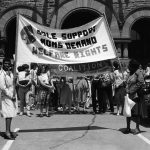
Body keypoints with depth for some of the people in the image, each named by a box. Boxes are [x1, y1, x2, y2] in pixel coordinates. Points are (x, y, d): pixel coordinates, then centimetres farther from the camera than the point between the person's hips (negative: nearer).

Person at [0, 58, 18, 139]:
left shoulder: (10, 73, 11)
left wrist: (14, 94, 5)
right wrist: (11, 96, -15)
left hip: (12, 96, 8)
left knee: (11, 114, 11)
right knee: (9, 114, -8)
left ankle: (9, 131, 22)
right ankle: (7, 133, -1)